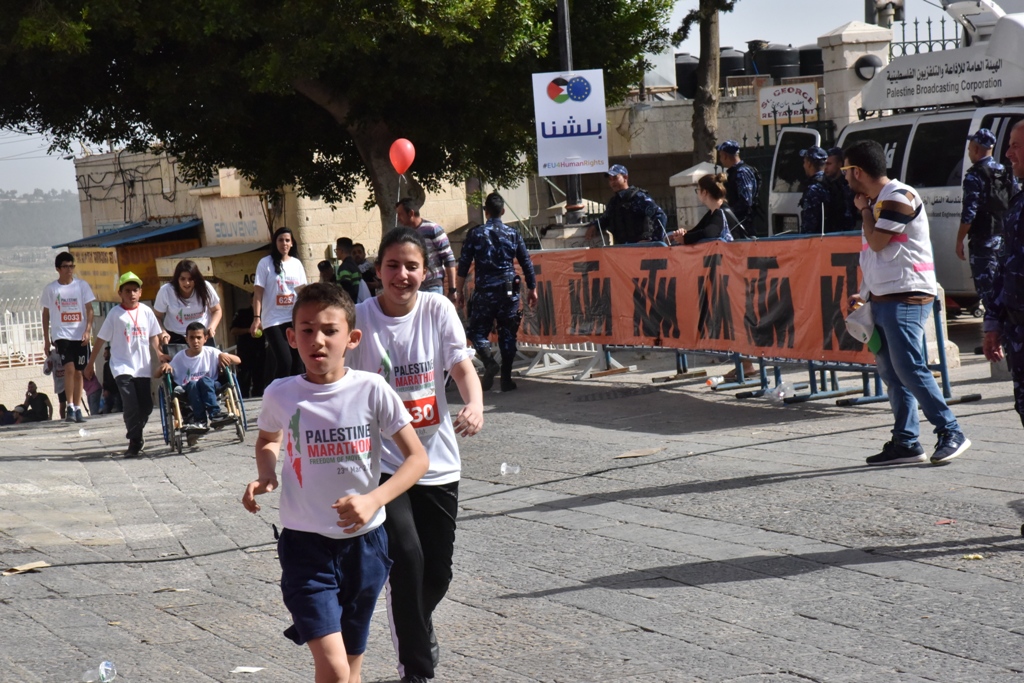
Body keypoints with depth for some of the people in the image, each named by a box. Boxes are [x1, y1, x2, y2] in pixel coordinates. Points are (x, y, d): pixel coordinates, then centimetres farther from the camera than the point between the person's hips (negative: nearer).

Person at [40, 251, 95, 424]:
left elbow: (89, 309, 2)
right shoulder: (51, 289, 3)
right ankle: (70, 406, -13)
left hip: (80, 335, 2)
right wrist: (46, 338, 8)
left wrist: (88, 330, -11)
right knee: (69, 368, -18)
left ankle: (78, 409, 14)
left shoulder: (82, 285, 3)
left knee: (78, 372, 6)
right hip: (61, 335, -2)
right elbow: (46, 314, 10)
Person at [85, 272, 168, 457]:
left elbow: (154, 335, 11)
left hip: (143, 367, 3)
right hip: (122, 366, -3)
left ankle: (137, 434, 29)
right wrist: (90, 363, 5)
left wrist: (159, 353, -7)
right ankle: (135, 442, -6)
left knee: (146, 406, 5)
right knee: (131, 405, -14)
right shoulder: (115, 313, -3)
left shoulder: (146, 311, 4)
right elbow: (101, 339, 2)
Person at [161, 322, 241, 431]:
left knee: (204, 380, -33)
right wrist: (165, 366, -16)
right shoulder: (179, 357, 7)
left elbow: (238, 360, 1)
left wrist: (224, 356, -19)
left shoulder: (211, 353, 5)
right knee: (192, 384, -34)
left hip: (210, 390, 0)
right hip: (189, 393, 1)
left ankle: (214, 413, -38)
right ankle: (200, 419, -36)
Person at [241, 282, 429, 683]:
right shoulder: (280, 395, -6)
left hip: (364, 542, 1)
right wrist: (265, 475, -4)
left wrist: (374, 500, -23)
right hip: (306, 544, -1)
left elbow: (417, 457, -8)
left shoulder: (372, 390, -10)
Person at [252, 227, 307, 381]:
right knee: (284, 361, -15)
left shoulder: (297, 264, 10)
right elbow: (258, 293, -5)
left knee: (297, 361, 2)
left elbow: (302, 292, 12)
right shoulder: (265, 263, -3)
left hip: (295, 319, 4)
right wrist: (256, 318, -14)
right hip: (273, 320, -4)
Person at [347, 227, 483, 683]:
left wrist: (475, 405, -31)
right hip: (383, 461, -2)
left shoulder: (438, 310, -4)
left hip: (437, 461, 2)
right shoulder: (360, 319, -8)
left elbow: (463, 368, -12)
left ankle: (417, 626, 44)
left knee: (438, 570, 9)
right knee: (406, 557, -18)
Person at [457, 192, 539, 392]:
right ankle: (506, 379, 7)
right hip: (509, 291, 2)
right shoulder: (513, 234, 4)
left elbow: (463, 265, -2)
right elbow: (527, 264, 6)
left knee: (478, 331, 8)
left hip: (484, 292, -2)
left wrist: (459, 291, 5)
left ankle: (489, 361, -18)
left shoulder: (475, 234, -1)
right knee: (508, 335, 8)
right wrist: (532, 289, 16)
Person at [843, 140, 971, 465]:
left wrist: (864, 209, -2)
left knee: (909, 368, -14)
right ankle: (905, 442, 11)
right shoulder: (879, 201, 18)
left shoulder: (899, 197, -12)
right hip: (883, 298, 10)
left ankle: (951, 433, -9)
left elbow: (877, 242, -17)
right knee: (890, 372, 8)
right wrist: (863, 293, 18)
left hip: (906, 297, -10)